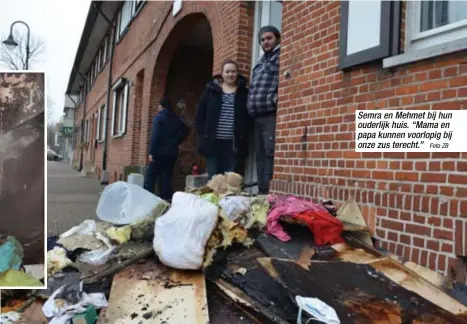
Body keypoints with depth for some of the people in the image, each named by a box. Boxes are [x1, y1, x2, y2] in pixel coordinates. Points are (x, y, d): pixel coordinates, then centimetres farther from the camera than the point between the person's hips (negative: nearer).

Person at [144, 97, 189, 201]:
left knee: (150, 175, 0)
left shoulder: (158, 117, -7)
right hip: (172, 152, 5)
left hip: (160, 152, -5)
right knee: (167, 176, 10)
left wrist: (151, 152, -15)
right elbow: (186, 130, 13)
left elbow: (155, 136, -15)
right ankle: (166, 197, 7)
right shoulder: (176, 119, 10)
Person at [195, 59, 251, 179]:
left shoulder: (244, 92, 7)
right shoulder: (211, 90, 7)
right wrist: (202, 134, -1)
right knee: (213, 178, 6)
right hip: (213, 141, 1)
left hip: (233, 143, 0)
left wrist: (244, 135, -6)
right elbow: (200, 113, 7)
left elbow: (249, 117, 5)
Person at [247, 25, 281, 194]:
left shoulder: (281, 57, 2)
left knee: (270, 153, -13)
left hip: (272, 114, -9)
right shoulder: (260, 62, 27)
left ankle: (270, 192, -12)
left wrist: (277, 99, -20)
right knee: (260, 155, 9)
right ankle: (262, 192, 15)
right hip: (258, 116, 9)